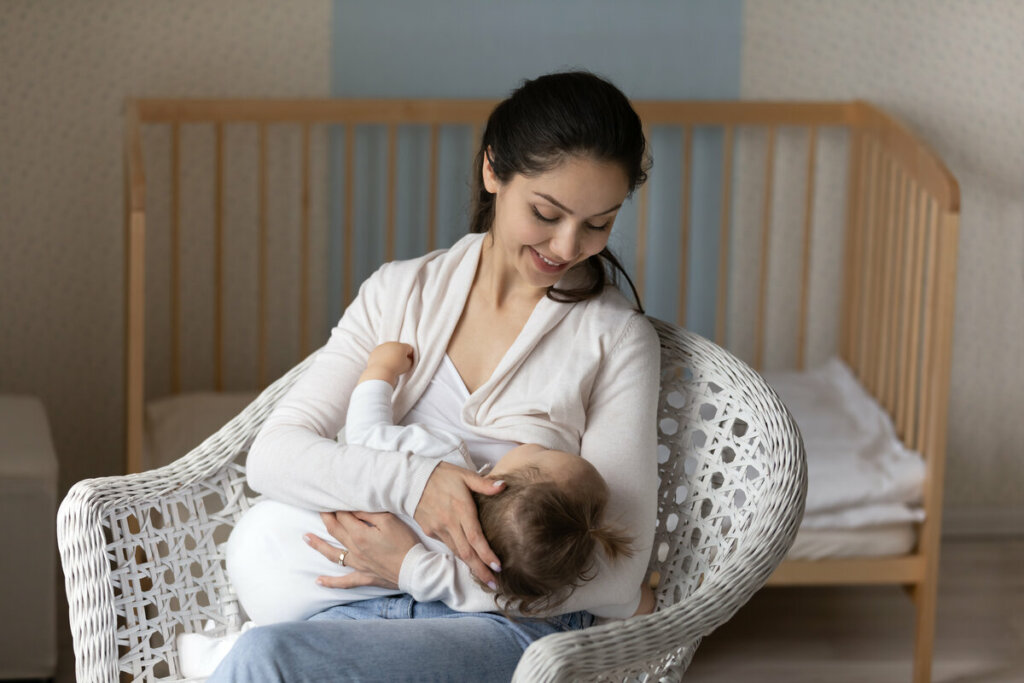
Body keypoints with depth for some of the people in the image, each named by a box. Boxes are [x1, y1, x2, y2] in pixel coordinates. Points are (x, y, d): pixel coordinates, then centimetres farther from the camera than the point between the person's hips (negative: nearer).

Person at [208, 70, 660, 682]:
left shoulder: (617, 339, 1)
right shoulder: (402, 293, 10)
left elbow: (616, 577, -5)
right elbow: (273, 455, 1)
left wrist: (418, 565, -11)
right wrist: (413, 481, -17)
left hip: (508, 628, -3)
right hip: (364, 608, 3)